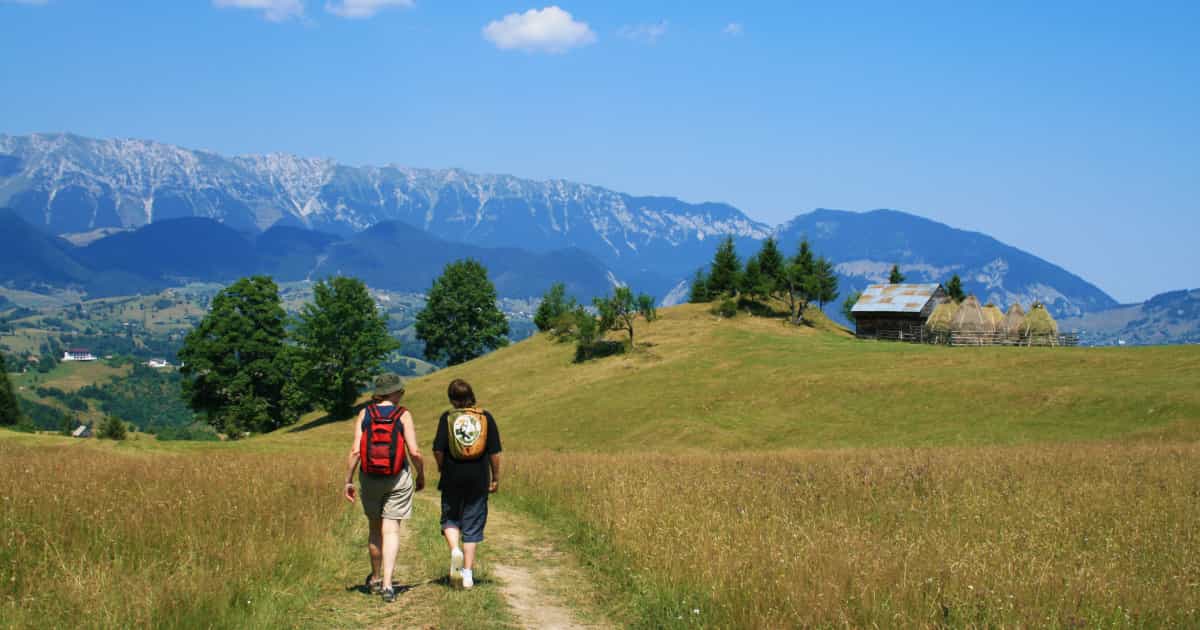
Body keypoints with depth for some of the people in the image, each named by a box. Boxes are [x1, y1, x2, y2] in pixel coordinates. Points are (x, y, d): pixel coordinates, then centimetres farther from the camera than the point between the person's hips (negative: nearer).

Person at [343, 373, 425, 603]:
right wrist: (421, 476, 6)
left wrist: (348, 481, -1)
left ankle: (375, 579, 33)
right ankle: (387, 584, -12)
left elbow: (355, 450, -7)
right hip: (398, 479, -2)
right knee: (391, 531, -1)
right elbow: (414, 452, -10)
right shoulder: (403, 415, -5)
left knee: (375, 527, 19)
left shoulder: (365, 414, -1)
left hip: (370, 478, 2)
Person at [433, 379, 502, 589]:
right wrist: (496, 477, 10)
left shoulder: (447, 418, -3)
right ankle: (468, 573, 7)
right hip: (479, 478, 1)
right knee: (472, 524, 7)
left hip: (453, 477, -1)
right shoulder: (486, 418, 1)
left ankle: (455, 550, -12)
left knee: (450, 518, 16)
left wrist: (442, 469, 11)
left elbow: (438, 449, -7)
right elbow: (495, 452, 0)